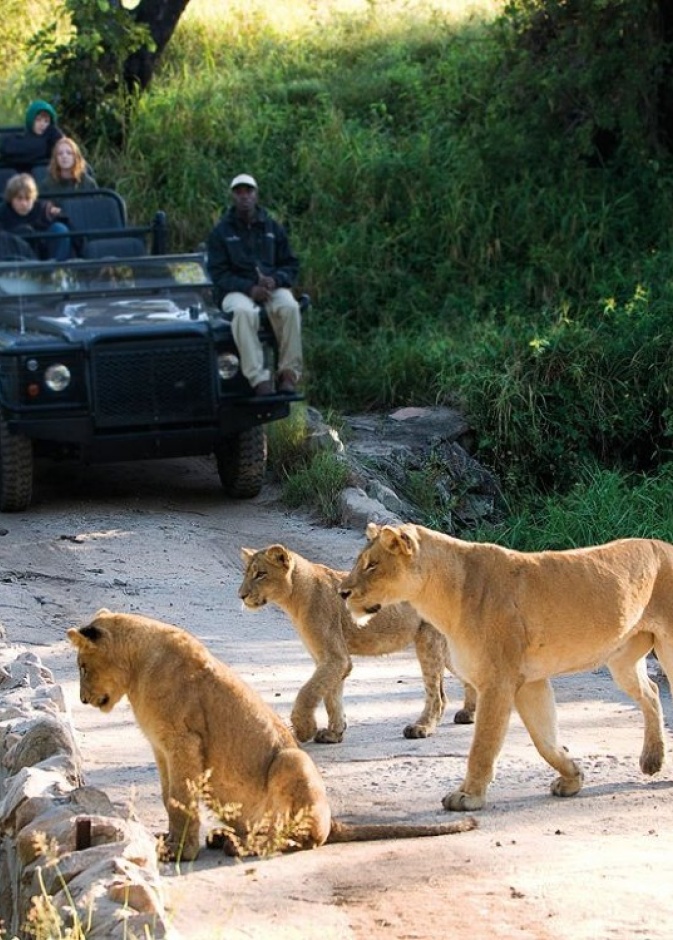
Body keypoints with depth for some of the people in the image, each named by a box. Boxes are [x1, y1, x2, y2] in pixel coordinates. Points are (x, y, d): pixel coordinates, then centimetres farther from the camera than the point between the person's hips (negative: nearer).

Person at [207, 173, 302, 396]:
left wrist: (275, 280, -12)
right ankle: (259, 380, -42)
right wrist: (250, 288, -19)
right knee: (244, 313, -38)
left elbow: (291, 265, 12)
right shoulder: (220, 232, 4)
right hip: (235, 291, -2)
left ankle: (288, 374, -28)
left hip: (272, 287, 2)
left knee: (290, 308, -33)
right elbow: (218, 274, -3)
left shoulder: (273, 228, 12)